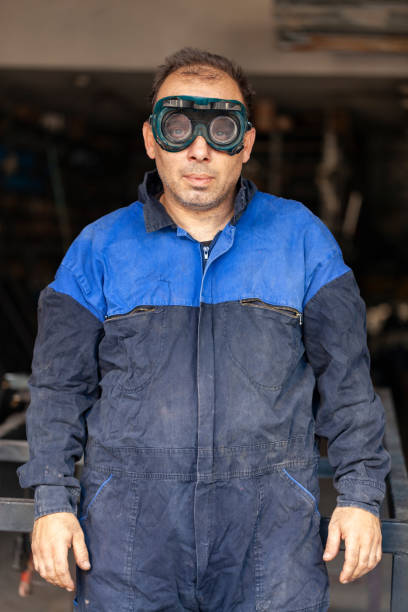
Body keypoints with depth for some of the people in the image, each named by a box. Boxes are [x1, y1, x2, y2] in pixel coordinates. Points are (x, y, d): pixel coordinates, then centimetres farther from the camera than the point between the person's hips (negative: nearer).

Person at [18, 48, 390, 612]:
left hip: (269, 526, 0)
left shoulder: (301, 237, 5)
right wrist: (53, 500, 1)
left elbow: (346, 379, 7)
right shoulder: (99, 248, 5)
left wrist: (361, 494, 3)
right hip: (130, 530, 1)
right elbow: (60, 385, 8)